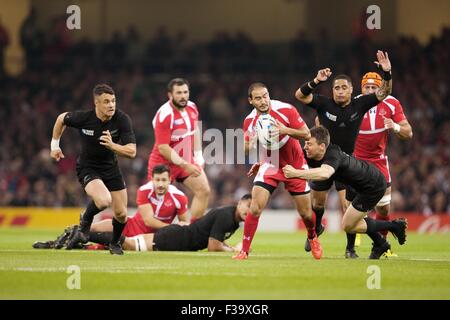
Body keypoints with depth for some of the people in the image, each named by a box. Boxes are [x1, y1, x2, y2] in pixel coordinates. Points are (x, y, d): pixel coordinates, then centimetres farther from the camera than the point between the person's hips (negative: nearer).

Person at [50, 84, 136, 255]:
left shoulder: (122, 119, -20)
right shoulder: (83, 118, -22)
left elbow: (132, 152, -23)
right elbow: (61, 119, 1)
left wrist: (112, 145, -40)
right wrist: (54, 145, 9)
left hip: (111, 168, 3)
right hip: (87, 168, -3)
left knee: (121, 214, 2)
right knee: (104, 200, -31)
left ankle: (115, 243, 34)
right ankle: (84, 224, 0)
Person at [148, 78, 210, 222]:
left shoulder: (192, 107, -1)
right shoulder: (165, 115, -24)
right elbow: (163, 148, -26)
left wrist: (198, 155, 12)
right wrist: (185, 165, -28)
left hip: (187, 161, 7)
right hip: (164, 164, -7)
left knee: (204, 191, -5)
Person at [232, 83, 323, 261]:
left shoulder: (285, 110, -19)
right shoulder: (249, 121, -9)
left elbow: (306, 134, -17)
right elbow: (246, 148, 2)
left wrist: (286, 130, -34)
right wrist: (253, 143, -22)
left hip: (295, 164, -1)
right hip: (270, 165, 1)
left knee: (305, 212, 6)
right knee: (255, 207, -17)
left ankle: (312, 238, 39)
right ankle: (244, 251, -8)